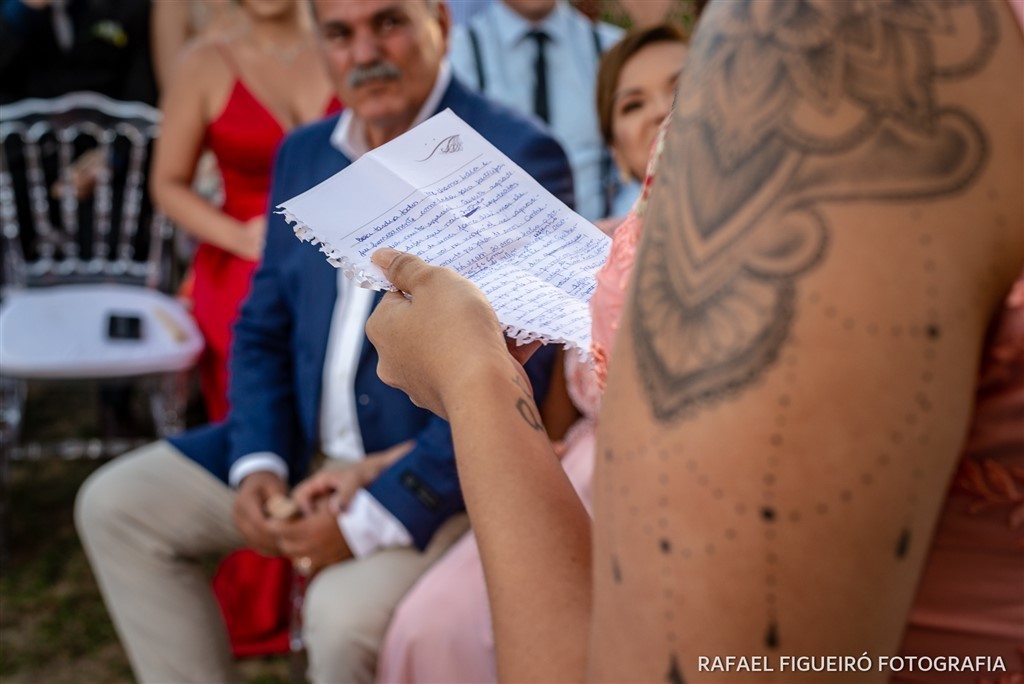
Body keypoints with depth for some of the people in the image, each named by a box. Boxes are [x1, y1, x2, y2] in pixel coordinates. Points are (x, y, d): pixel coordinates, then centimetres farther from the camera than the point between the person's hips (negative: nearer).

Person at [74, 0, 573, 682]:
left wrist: (367, 521, -21)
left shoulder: (517, 159, -15)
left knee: (345, 611, -31)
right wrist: (257, 464, -5)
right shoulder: (303, 154, 7)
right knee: (114, 503, 2)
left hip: (442, 473, -7)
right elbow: (263, 330, 13)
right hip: (307, 452, 7)